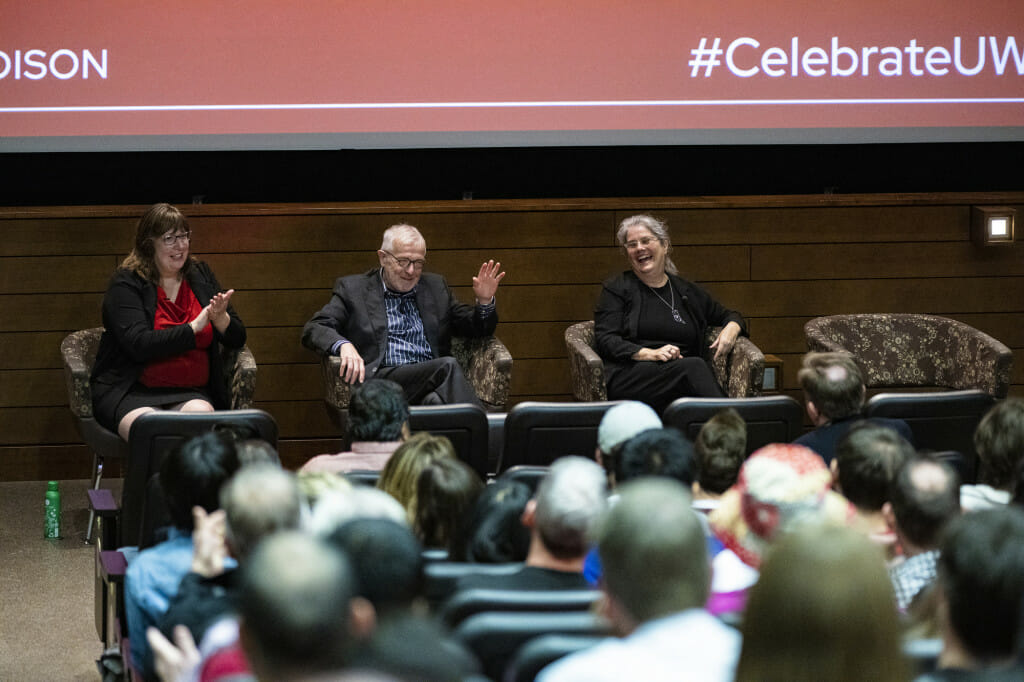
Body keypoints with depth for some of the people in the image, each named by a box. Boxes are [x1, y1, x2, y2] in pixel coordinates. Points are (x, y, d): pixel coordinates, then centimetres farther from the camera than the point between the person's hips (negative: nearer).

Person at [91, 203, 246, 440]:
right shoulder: (125, 284, -1)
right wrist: (194, 328, -17)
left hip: (191, 392, 4)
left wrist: (220, 318, -10)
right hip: (130, 392, -4)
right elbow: (139, 345, -16)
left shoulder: (200, 276, 14)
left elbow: (237, 339, 13)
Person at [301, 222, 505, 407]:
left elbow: (475, 328, 29)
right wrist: (343, 345, -20)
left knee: (434, 400, -37)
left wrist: (484, 302, 5)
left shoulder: (435, 286, 24)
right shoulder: (353, 288, 13)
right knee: (448, 366, -32)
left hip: (432, 381, 3)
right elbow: (313, 330, 3)